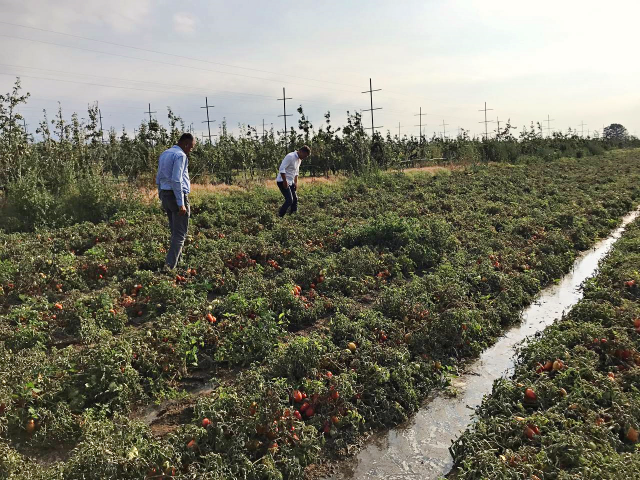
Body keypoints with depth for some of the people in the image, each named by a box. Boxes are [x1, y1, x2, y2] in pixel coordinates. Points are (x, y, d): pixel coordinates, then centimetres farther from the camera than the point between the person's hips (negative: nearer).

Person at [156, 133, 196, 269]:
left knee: (174, 231, 16)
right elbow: (177, 180, -21)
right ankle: (170, 266, -10)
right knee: (180, 234, -5)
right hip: (177, 196, -9)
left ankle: (178, 261, 23)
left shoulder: (164, 154, 16)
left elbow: (159, 178, 19)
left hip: (165, 196, 9)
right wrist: (181, 204, -21)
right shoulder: (180, 156, -13)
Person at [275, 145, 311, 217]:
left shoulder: (299, 159, 11)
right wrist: (285, 181, -24)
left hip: (290, 182, 10)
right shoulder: (290, 157, -19)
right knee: (289, 200, -16)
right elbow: (282, 169, -25)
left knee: (295, 199, 10)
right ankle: (279, 216, -9)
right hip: (283, 182, -10)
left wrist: (296, 182, 16)